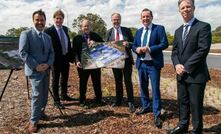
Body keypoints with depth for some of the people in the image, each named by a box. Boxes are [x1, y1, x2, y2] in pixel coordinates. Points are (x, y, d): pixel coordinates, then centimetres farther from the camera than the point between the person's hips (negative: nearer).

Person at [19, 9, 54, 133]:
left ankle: (41, 112, 31)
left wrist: (48, 64, -7)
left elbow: (51, 53, 11)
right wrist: (36, 66, -18)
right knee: (37, 94, -8)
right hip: (34, 70, -6)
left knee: (45, 94, 12)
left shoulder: (48, 37, 14)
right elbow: (23, 53, -13)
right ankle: (34, 121, 5)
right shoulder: (26, 34, -7)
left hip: (46, 70, 7)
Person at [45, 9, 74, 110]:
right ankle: (56, 101, 17)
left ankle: (64, 95, 38)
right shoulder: (49, 31, -13)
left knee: (65, 78, 19)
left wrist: (70, 55, 9)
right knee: (56, 80, 6)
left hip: (66, 58, 7)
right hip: (56, 59, -6)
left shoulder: (65, 29, 8)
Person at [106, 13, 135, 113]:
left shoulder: (127, 30, 2)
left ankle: (131, 103, 10)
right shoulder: (109, 32, 5)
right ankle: (118, 101, 26)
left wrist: (128, 44, -19)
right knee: (118, 81, 13)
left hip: (126, 59, -2)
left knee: (128, 81, 0)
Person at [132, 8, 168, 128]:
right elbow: (133, 45, 15)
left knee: (155, 89, -3)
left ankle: (157, 115, 7)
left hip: (153, 64, -6)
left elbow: (164, 44, -12)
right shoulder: (138, 31, 13)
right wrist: (136, 49, -9)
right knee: (143, 87, 17)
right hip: (141, 63, 6)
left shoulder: (159, 28, -4)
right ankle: (145, 107, 35)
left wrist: (149, 49, -21)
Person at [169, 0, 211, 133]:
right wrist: (177, 65, -8)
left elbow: (203, 50, -16)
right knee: (183, 102, 17)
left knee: (195, 104, 5)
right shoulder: (178, 30, 14)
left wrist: (186, 67, -16)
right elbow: (174, 51, 12)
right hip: (181, 74, 6)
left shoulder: (203, 26, -7)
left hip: (196, 74, -6)